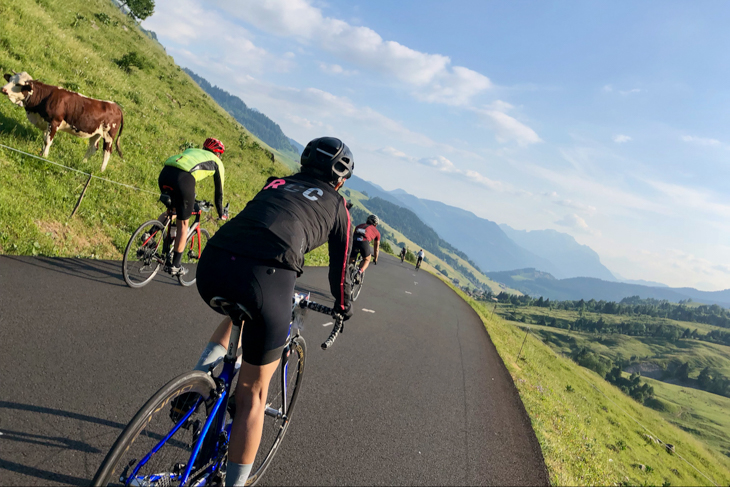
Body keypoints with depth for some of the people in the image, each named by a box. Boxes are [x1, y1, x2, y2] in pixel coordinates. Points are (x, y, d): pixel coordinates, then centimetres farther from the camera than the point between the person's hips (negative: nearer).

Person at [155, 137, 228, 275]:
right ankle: (175, 266, 18)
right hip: (183, 179, -5)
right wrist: (221, 214, 42)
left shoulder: (191, 150, 38)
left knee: (172, 208, 34)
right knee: (183, 224, 11)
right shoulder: (217, 162, 24)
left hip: (165, 172, 5)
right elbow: (219, 192, 28)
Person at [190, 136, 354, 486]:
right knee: (253, 395, 15)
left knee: (238, 309, 40)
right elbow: (339, 267, 32)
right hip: (267, 281, -4)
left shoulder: (276, 185, 32)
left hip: (211, 267, 4)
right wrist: (343, 307, 51)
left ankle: (198, 378, 20)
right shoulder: (337, 206, 23)